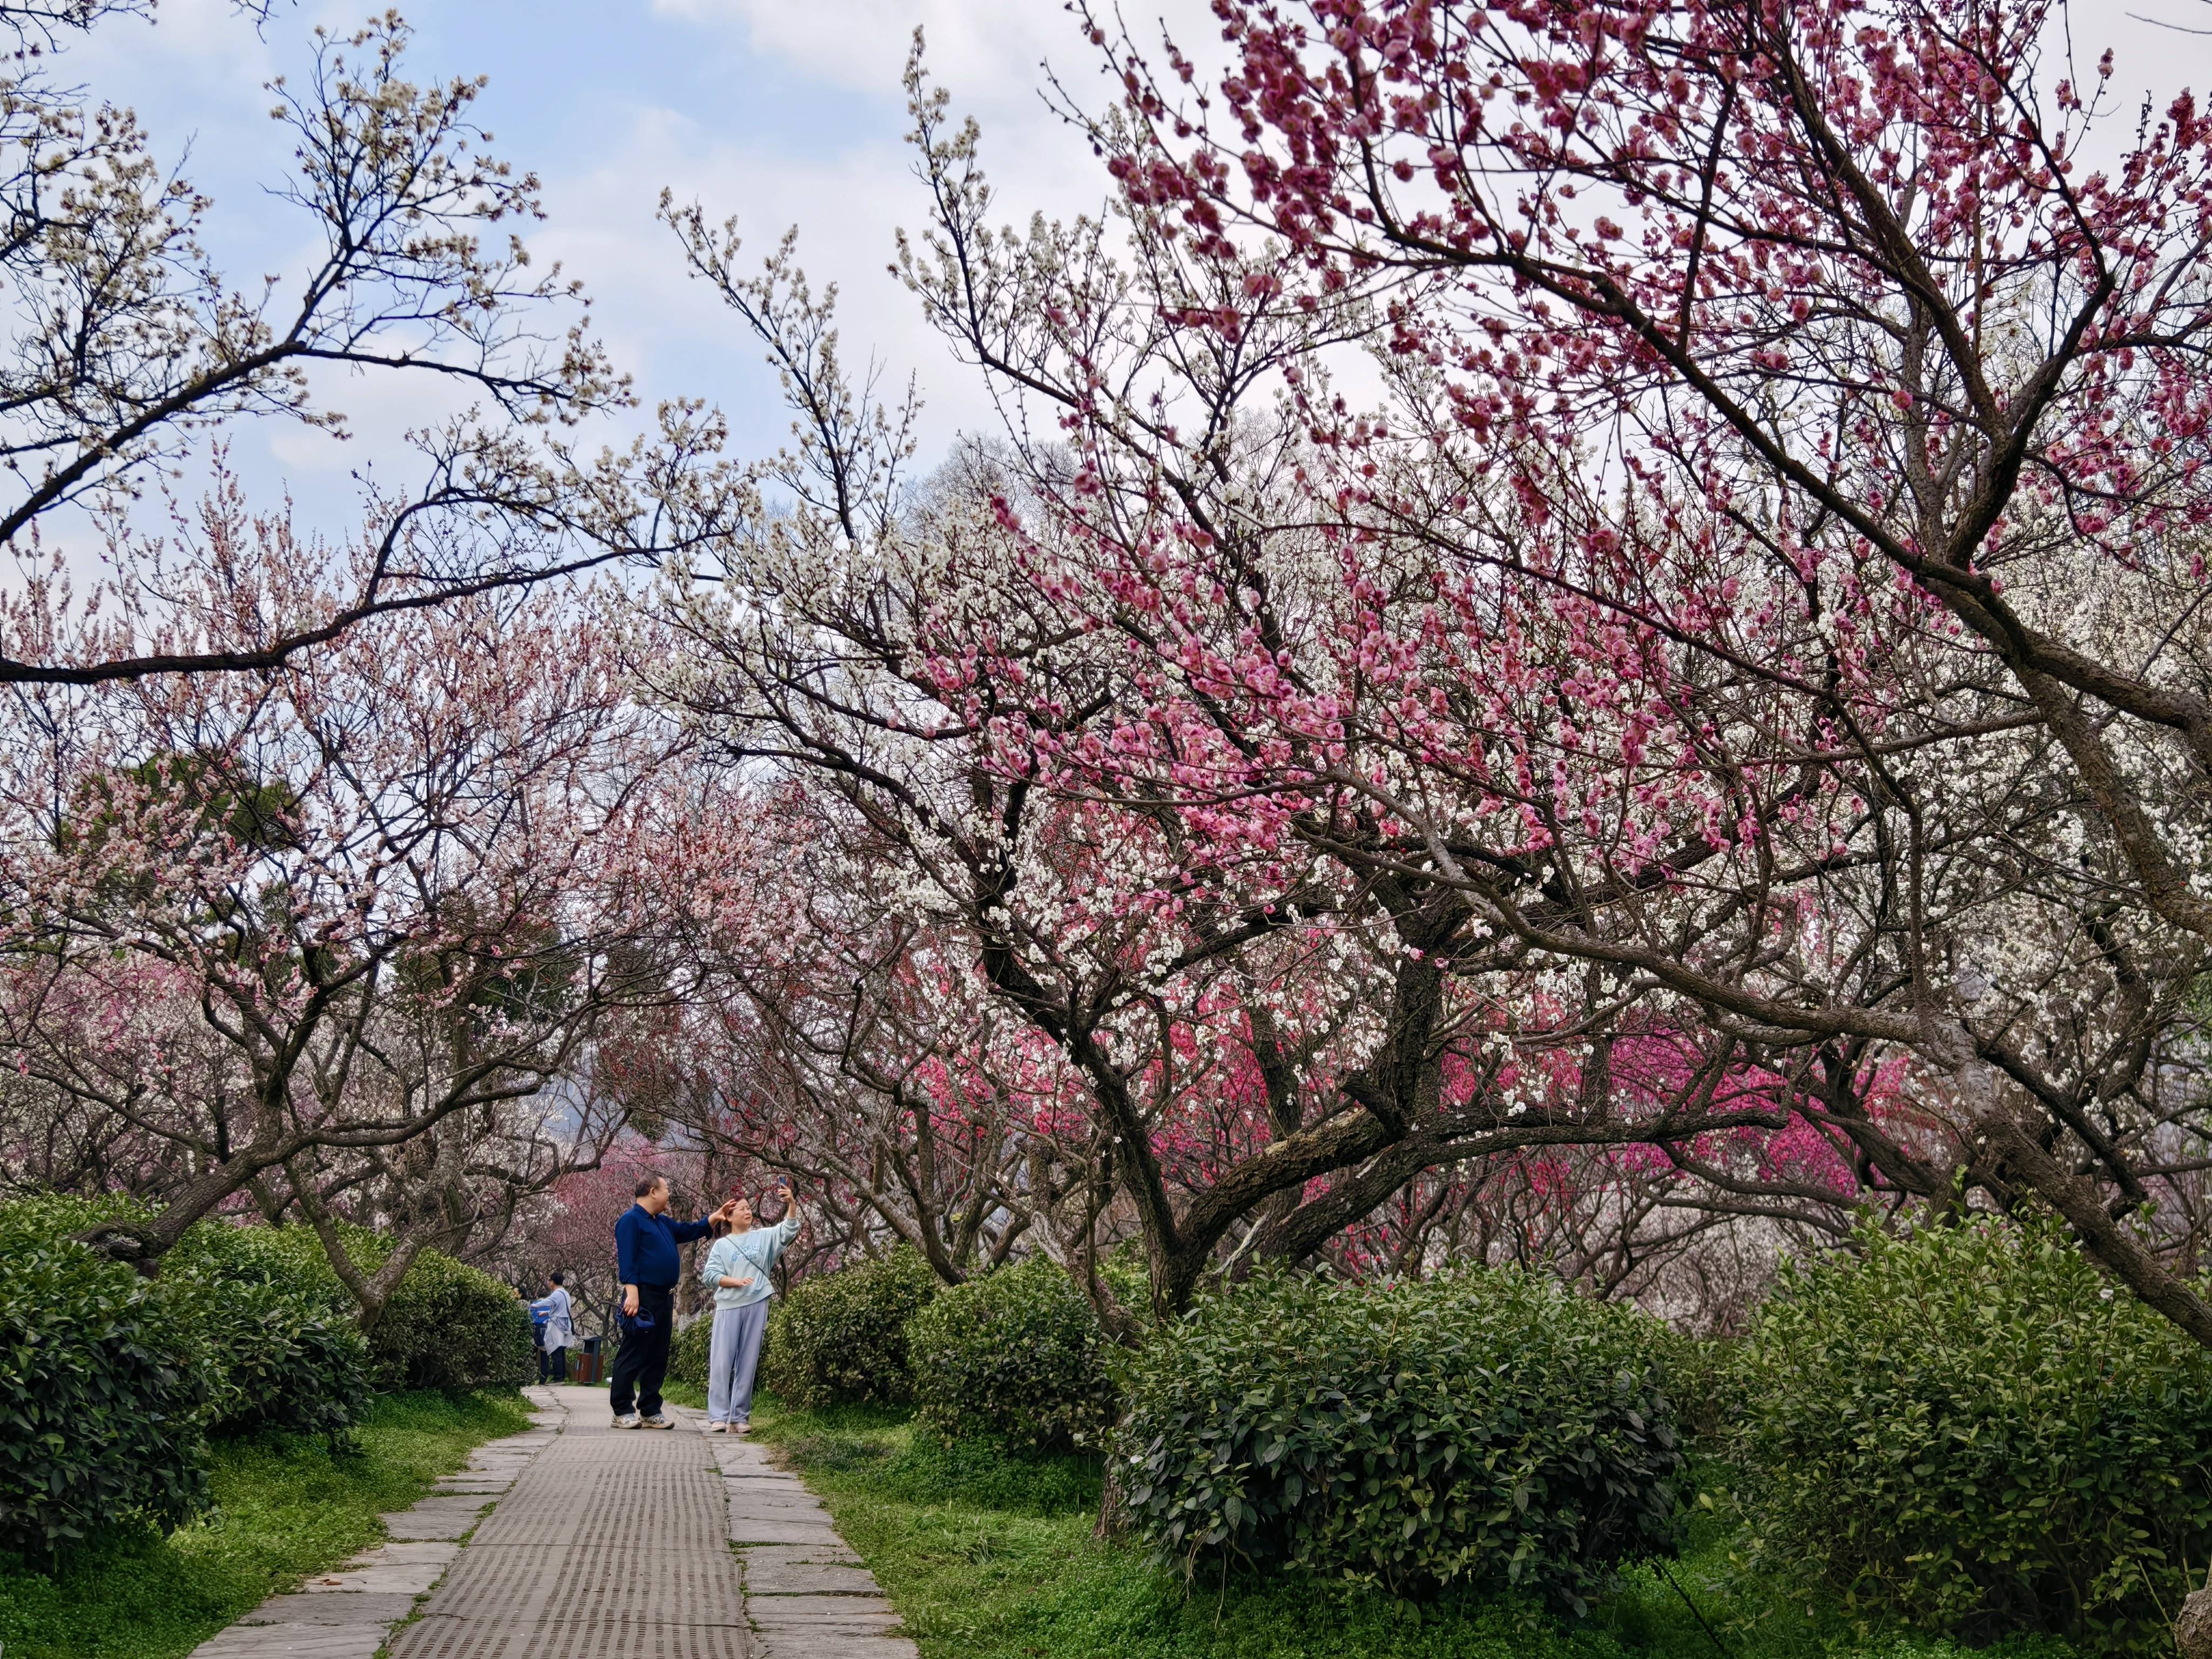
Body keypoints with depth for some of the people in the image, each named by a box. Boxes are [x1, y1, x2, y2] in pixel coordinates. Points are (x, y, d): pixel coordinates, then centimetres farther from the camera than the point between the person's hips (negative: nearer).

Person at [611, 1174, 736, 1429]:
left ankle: (650, 1411, 13)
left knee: (657, 1358, 9)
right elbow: (626, 1259, -15)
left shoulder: (663, 1223, 20)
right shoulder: (631, 1220, -7)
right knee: (633, 1354, -7)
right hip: (643, 1297, -9)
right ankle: (623, 1412, -4)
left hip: (664, 1297, 9)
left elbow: (690, 1230, 30)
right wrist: (632, 1292, -23)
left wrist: (715, 1217, 21)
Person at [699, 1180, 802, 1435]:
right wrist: (736, 1282, -14)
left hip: (756, 1305, 1)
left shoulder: (764, 1237, 10)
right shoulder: (722, 1244, 8)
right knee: (721, 1362, -6)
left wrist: (791, 1203, -18)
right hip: (728, 1306, -1)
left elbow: (789, 1230, -2)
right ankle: (718, 1417, -6)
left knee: (747, 1363, 2)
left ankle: (739, 1417, 5)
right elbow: (709, 1274, 1)